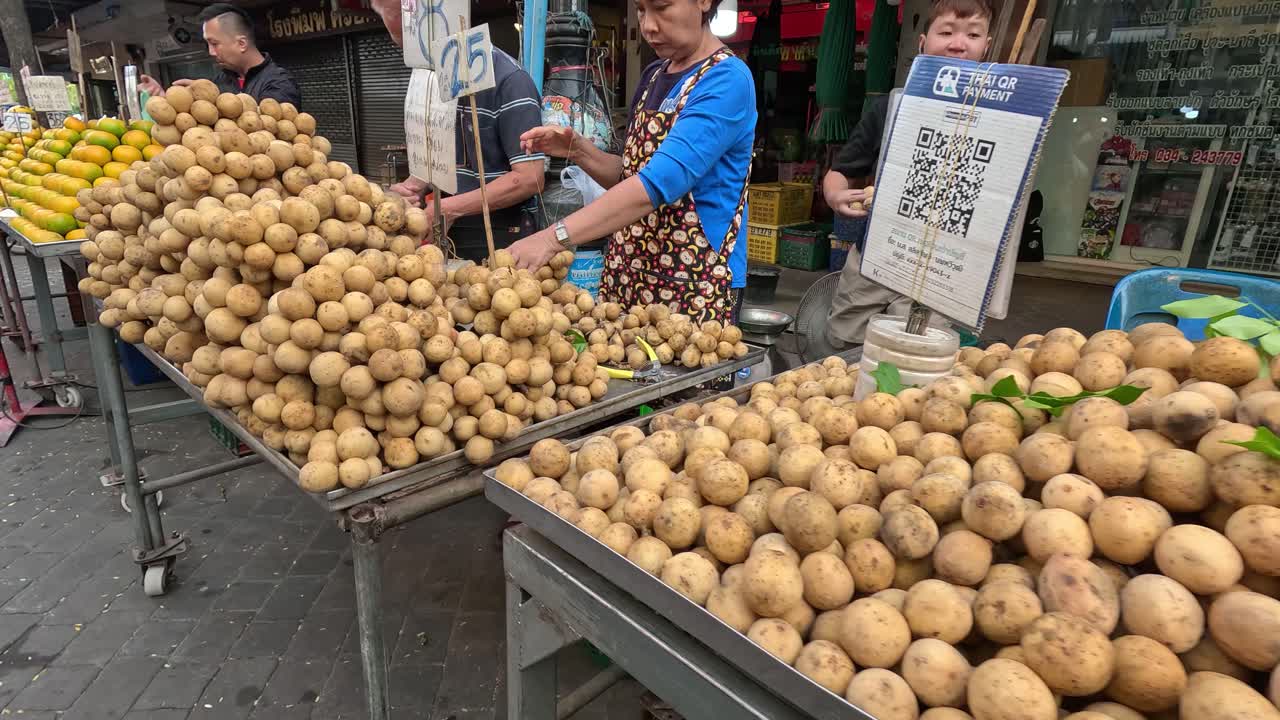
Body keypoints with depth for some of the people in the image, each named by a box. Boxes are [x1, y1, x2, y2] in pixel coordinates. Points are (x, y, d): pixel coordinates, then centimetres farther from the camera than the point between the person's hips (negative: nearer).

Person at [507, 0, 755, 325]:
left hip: (692, 286, -7)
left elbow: (659, 182, -27)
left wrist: (554, 237, -33)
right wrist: (578, 149, -2)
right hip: (626, 273, 7)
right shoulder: (653, 76, 11)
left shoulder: (727, 80, -14)